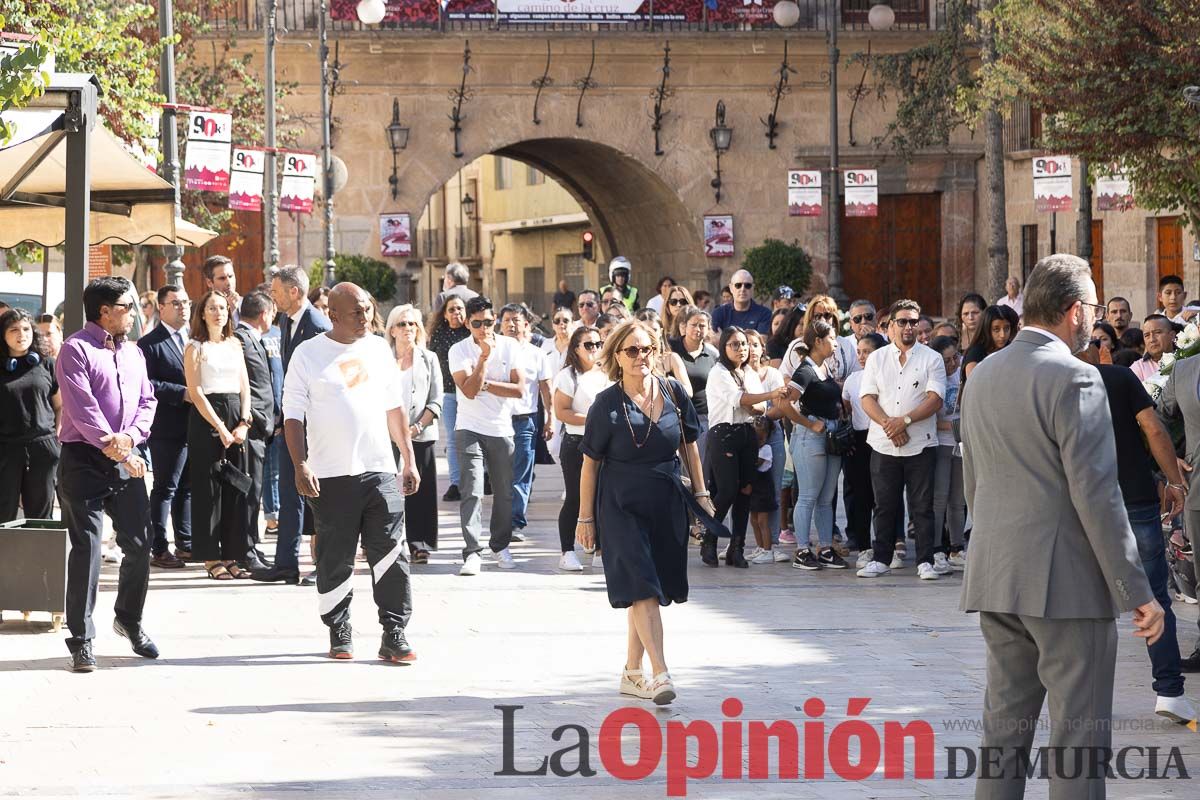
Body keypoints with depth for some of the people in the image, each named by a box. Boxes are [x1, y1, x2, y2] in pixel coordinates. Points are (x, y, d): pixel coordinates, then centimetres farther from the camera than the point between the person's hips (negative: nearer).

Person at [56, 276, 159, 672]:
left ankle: (129, 619, 30)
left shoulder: (133, 352, 15)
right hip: (84, 460, -6)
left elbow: (147, 401, 10)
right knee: (86, 549, -7)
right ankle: (81, 640, -3)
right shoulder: (76, 349, -8)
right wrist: (112, 448, -16)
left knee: (139, 544, 9)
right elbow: (82, 409, -15)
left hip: (126, 459, 6)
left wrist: (130, 437, -9)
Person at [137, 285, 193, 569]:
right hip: (168, 428, -6)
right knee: (165, 489, -2)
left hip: (197, 425, 6)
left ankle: (185, 544, 21)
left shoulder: (195, 339, 14)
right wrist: (182, 393, -19)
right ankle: (159, 549, 2)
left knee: (188, 489, 13)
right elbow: (148, 384, -14)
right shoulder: (150, 344, -6)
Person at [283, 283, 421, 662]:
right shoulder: (308, 354, 0)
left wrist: (409, 459, 15)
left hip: (380, 470, 3)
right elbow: (293, 415, -1)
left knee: (391, 554, -4)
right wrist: (300, 466, -11)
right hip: (331, 475, -3)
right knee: (335, 560, 3)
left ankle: (394, 634, -1)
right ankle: (339, 634, 15)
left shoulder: (379, 349, 13)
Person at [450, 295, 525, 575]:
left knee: (505, 492, 10)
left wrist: (485, 384, -12)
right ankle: (472, 552, -17)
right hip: (470, 429, -3)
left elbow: (519, 389, -7)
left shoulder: (510, 346, 0)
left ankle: (500, 546, 26)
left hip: (502, 429, 3)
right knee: (472, 491, -14)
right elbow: (470, 390, -19)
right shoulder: (459, 351, -6)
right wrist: (484, 355, -22)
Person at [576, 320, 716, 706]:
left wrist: (700, 492, 12)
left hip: (667, 503, 4)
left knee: (649, 590, 10)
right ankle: (660, 674, -22)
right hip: (622, 506, -4)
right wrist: (585, 517, -1)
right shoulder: (606, 404, -8)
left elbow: (689, 443, 13)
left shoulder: (673, 392, 2)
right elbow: (590, 462, -2)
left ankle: (632, 672, 21)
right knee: (641, 587, -14)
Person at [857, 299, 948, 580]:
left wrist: (904, 420, -17)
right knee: (885, 506, 6)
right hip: (883, 445, 2)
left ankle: (926, 561, 3)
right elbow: (867, 398, 4)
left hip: (921, 445, -2)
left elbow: (935, 398, -6)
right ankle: (881, 559, 13)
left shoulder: (931, 359, 4)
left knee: (922, 506, -1)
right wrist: (888, 424, -12)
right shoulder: (876, 359, 11)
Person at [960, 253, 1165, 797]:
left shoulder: (983, 376, 12)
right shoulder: (1073, 378, -13)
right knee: (1079, 735, -3)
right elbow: (1096, 493, -17)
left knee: (1004, 727, 12)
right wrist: (1136, 592, -13)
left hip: (995, 581, 8)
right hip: (1067, 581, -8)